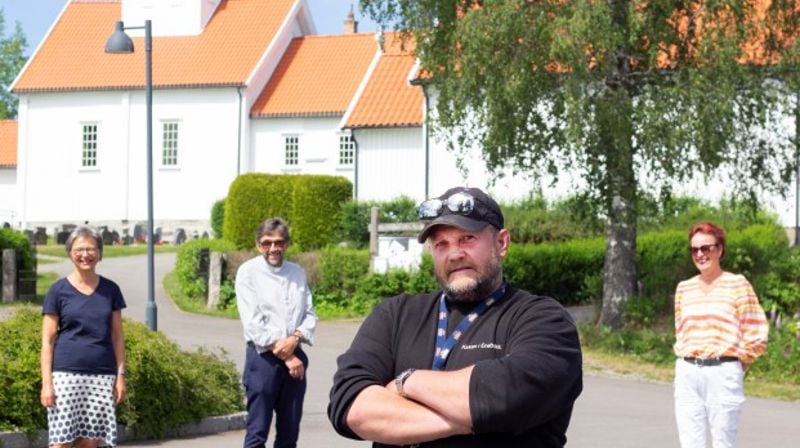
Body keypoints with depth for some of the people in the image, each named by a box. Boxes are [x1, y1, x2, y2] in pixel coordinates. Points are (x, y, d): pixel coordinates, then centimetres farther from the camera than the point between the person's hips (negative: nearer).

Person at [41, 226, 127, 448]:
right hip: (67, 373, -3)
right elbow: (47, 340, 0)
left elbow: (117, 337, 13)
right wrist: (46, 382, -6)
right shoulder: (58, 290, 2)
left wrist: (121, 375, 5)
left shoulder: (110, 290, 10)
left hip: (102, 375, 3)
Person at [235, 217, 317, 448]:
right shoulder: (249, 272, -1)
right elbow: (253, 322, -8)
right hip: (263, 357, -5)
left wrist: (295, 339, -12)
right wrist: (286, 357, -10)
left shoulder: (297, 273, 12)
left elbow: (310, 314, 10)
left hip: (295, 357, 5)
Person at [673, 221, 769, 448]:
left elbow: (756, 334, -2)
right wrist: (685, 357, 12)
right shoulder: (684, 288, 12)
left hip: (723, 374, -4)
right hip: (687, 373, 4)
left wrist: (737, 366, 1)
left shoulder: (737, 284, -2)